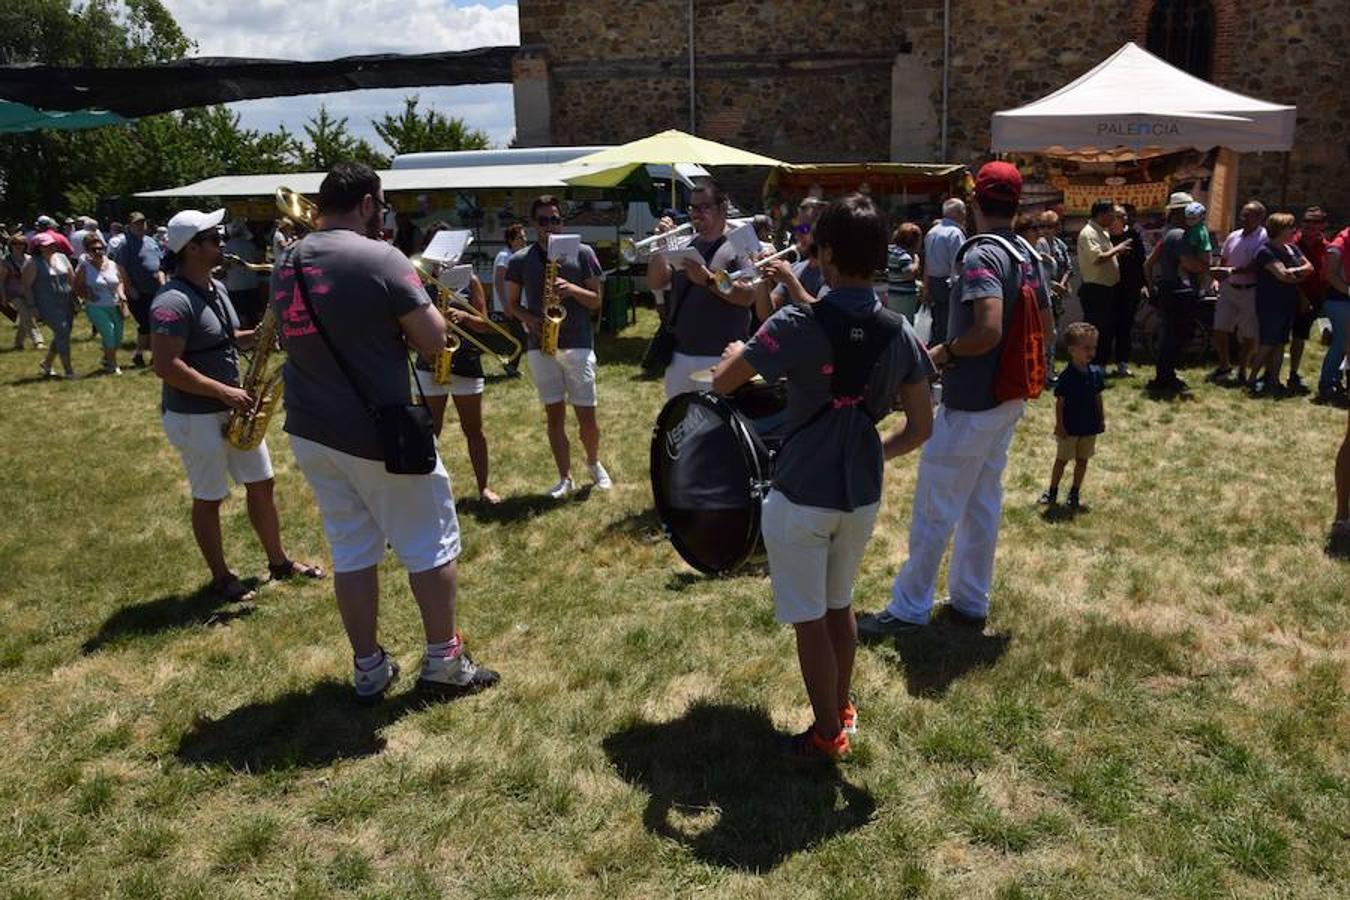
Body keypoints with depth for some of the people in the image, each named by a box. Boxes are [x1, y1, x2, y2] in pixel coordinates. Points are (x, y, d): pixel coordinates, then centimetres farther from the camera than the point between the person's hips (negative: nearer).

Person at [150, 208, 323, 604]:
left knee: (261, 483, 14)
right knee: (209, 498, 5)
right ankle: (221, 577, 19)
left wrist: (257, 336, 1)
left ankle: (279, 561, 27)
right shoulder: (172, 301, -21)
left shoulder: (217, 288, 8)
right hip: (194, 417, -9)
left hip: (231, 408, 9)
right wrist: (223, 392, -24)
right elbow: (166, 366, -26)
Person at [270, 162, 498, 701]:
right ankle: (443, 662, 18)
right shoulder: (380, 258, -15)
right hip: (377, 432, -6)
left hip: (310, 433, 7)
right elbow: (434, 340, -15)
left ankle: (368, 669, 23)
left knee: (351, 551, 15)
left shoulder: (285, 265, 6)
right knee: (431, 544, 9)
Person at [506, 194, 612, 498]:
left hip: (578, 344, -1)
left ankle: (594, 463, 27)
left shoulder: (583, 253, 2)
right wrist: (528, 318, -10)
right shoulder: (520, 260, 5)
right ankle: (565, 478, 16)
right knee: (554, 415, 6)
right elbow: (512, 304, 11)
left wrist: (572, 289, -16)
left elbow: (596, 301, 3)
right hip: (540, 346, 1)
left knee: (586, 416, 0)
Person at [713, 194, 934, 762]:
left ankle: (828, 735, 24)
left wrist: (736, 352, 9)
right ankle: (841, 710, 40)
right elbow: (920, 428, 0)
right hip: (863, 495, 5)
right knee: (839, 605, 24)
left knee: (809, 620, 10)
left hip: (802, 497, -5)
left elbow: (721, 384, -13)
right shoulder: (900, 333, -4)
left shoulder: (796, 327, -19)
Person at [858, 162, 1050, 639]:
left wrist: (944, 353, -14)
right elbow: (1044, 320, 18)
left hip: (970, 402, -9)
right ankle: (970, 601, 26)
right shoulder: (1027, 256, 9)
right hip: (1007, 398, 9)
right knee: (983, 504, 16)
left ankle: (909, 607, 9)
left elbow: (988, 330, -30)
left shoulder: (980, 255, -19)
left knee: (934, 509, 0)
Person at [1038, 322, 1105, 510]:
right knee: (1062, 460, 9)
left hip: (1090, 426, 4)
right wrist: (1059, 425, -13)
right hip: (1069, 427, -4)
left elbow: (1098, 398, 7)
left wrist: (1101, 420, 9)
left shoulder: (1096, 373, -3)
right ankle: (1052, 491, 23)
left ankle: (1074, 494, 25)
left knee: (1082, 461, 13)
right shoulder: (1067, 376, -17)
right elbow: (1059, 402, -12)